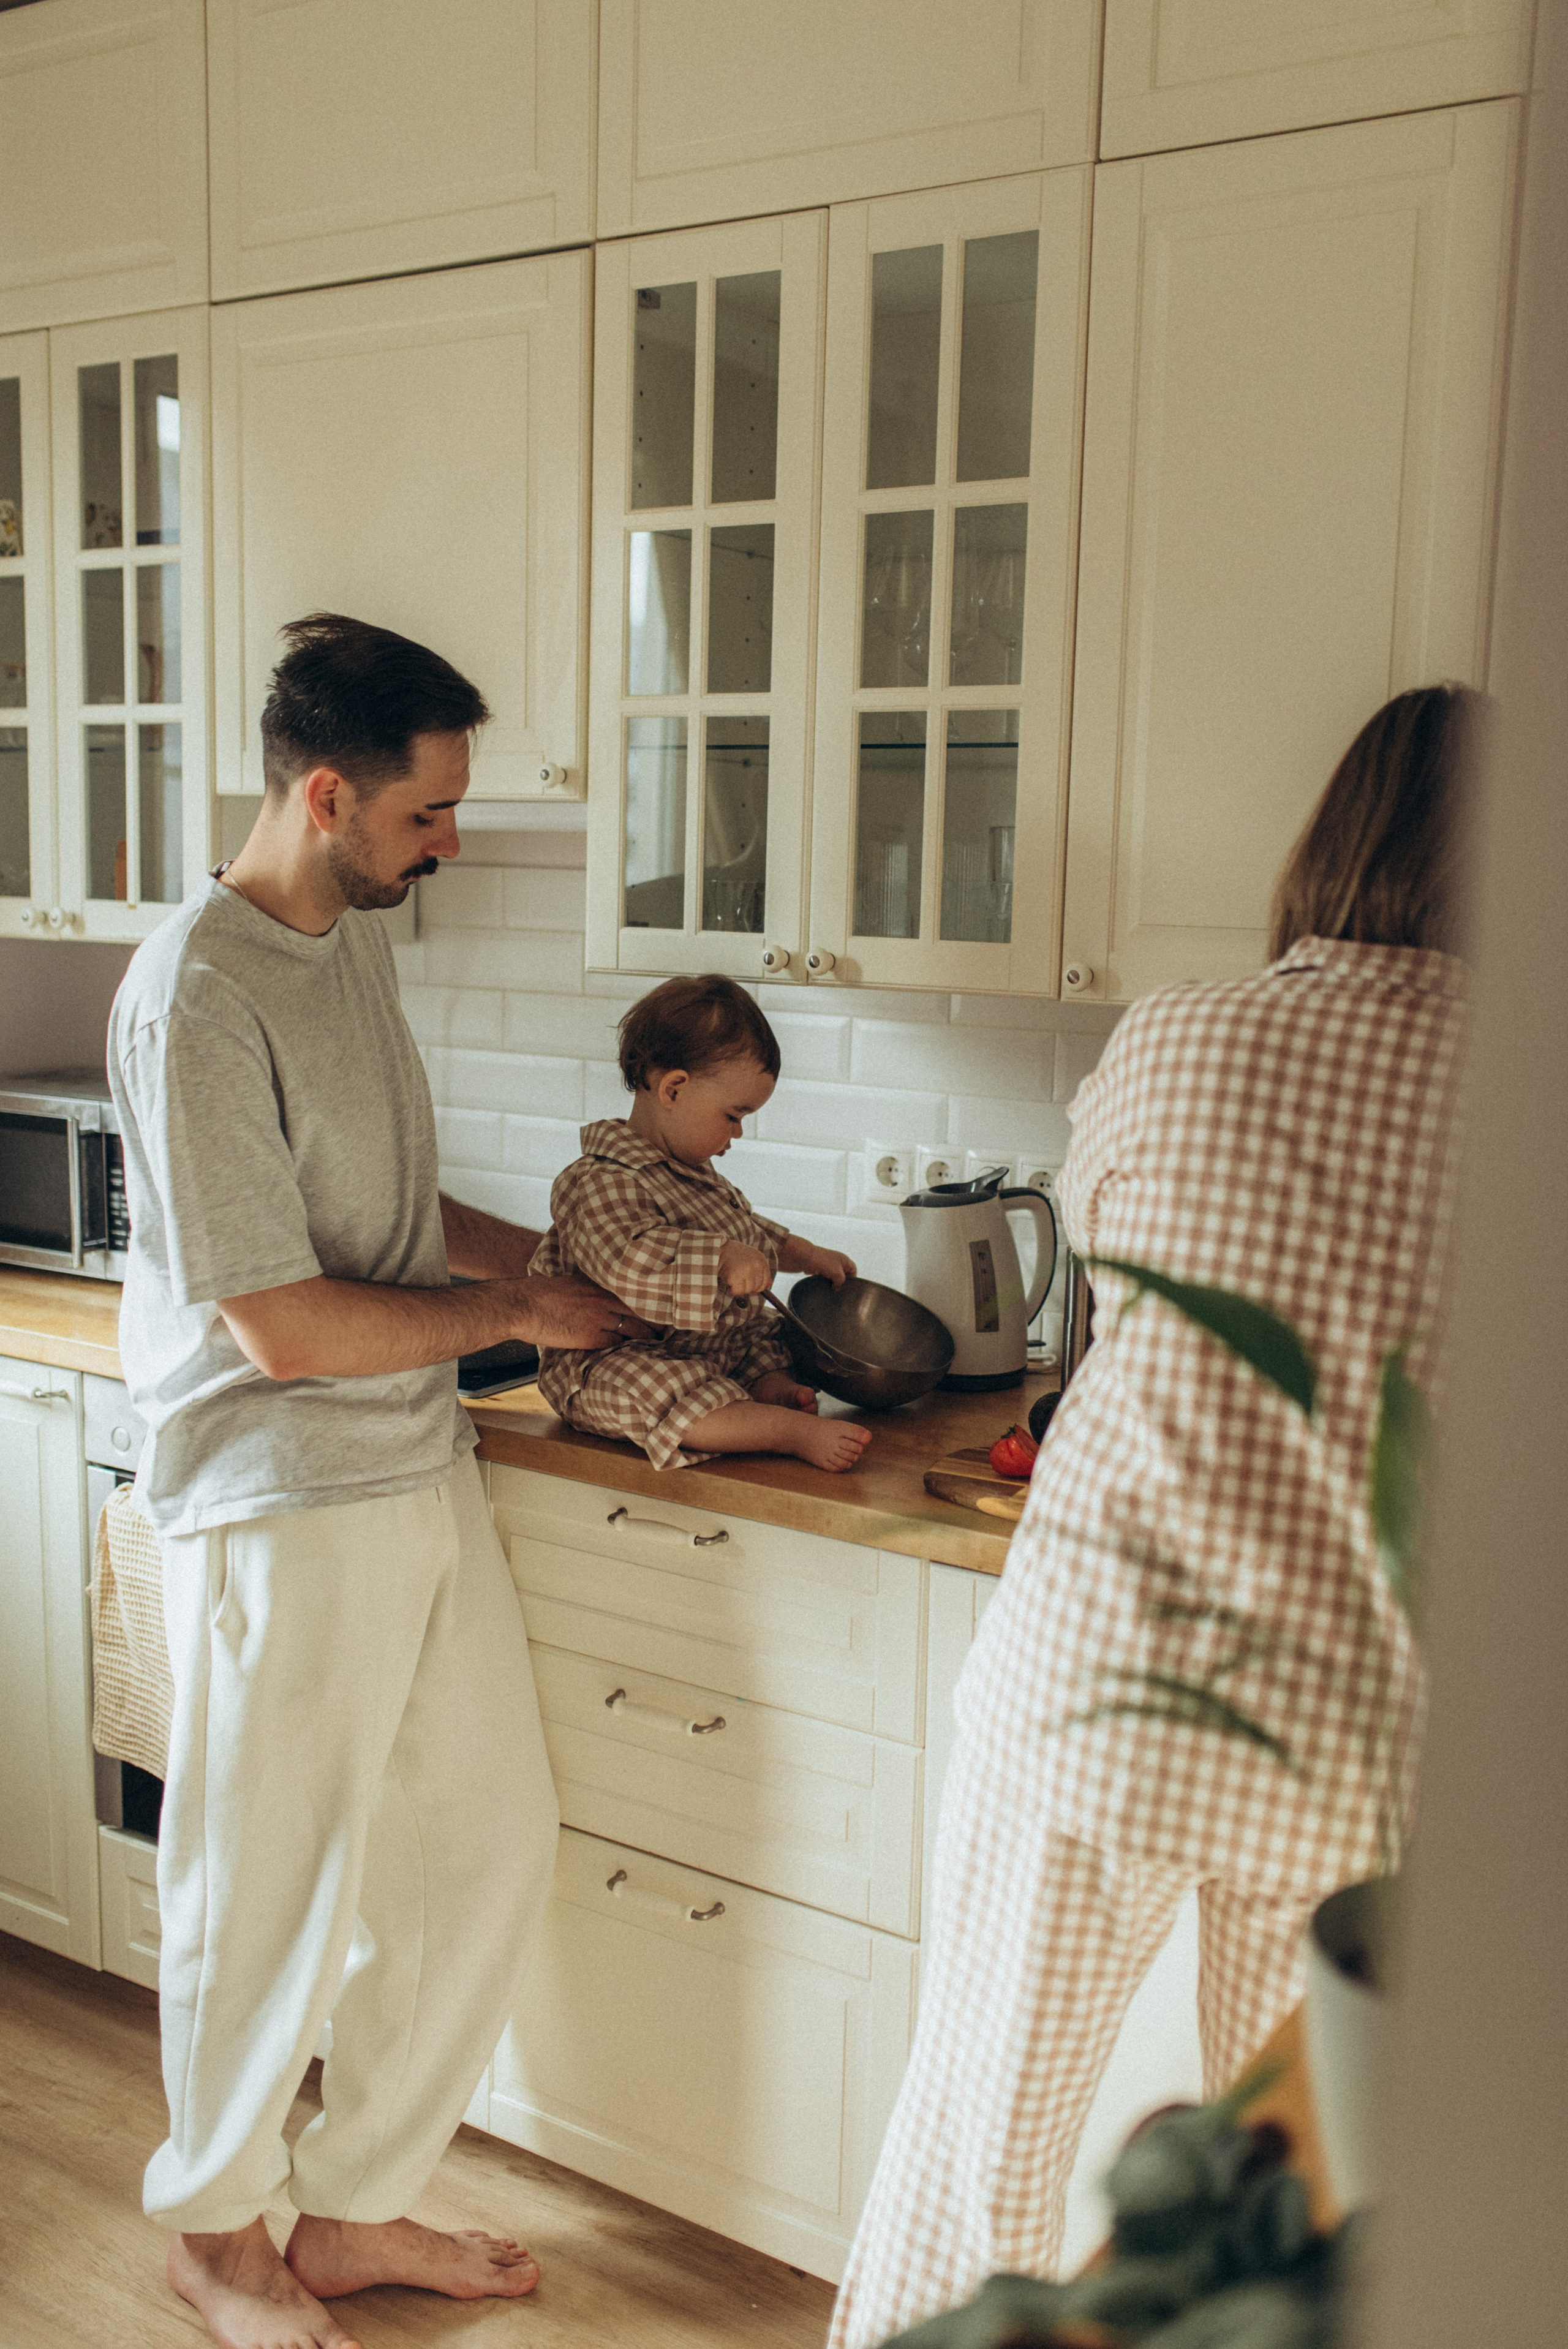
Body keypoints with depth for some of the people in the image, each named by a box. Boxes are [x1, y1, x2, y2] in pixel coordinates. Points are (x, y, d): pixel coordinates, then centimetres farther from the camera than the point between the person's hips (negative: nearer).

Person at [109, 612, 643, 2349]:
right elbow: (282, 1326, -22)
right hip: (280, 1508, -8)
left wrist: (569, 1260, 10)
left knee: (488, 1848, 15)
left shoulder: (353, 940, 9)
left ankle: (356, 2206, 35)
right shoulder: (195, 999, -20)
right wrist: (513, 1314, -9)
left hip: (421, 1472, 9)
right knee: (269, 1894, 10)